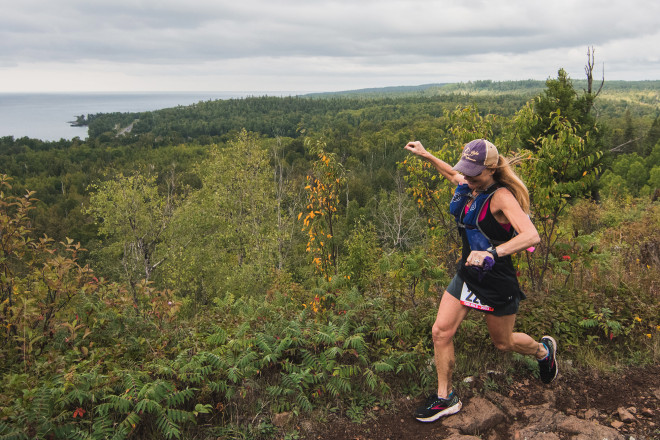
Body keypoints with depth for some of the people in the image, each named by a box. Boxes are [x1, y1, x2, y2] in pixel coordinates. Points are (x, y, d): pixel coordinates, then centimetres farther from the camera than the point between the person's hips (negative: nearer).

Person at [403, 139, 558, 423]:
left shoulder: (501, 196, -23)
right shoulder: (468, 186, -2)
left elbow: (531, 236, -37)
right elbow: (454, 175, 25)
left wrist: (491, 253, -49)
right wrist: (426, 155, 24)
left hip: (497, 282, -6)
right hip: (467, 275, 7)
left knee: (503, 342, 15)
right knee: (441, 332, 0)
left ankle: (544, 350, 50)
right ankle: (445, 398, 18)